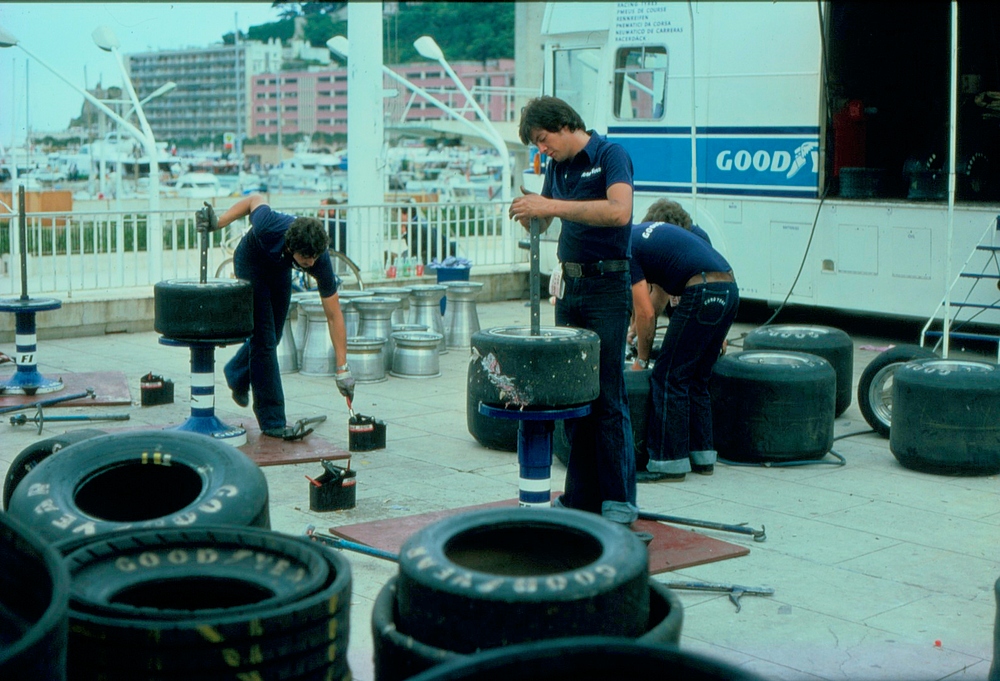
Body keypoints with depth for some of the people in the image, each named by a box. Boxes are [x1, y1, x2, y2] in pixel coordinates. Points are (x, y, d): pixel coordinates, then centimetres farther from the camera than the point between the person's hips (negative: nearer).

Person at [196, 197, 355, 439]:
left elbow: (334, 315, -29)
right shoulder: (268, 227, -42)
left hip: (280, 269, 4)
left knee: (272, 335, 15)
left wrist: (342, 368, -31)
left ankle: (237, 374, 47)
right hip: (251, 262, -4)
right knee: (264, 338, -11)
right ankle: (272, 420, -7)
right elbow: (255, 199, -17)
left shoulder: (320, 260, -34)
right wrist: (217, 222, -21)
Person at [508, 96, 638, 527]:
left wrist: (552, 206, -28)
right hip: (570, 284, 8)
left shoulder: (610, 156, -10)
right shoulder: (557, 167, 13)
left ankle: (619, 500, 0)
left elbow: (619, 211, -27)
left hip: (608, 286, -8)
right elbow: (542, 223, 20)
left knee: (607, 395, -6)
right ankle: (582, 495, 14)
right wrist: (530, 212, -4)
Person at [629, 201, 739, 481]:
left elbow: (646, 313, -3)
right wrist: (637, 331, 40)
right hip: (729, 290, 9)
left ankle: (669, 462, 2)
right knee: (696, 380, 17)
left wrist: (641, 359, 9)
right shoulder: (647, 231, 25)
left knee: (668, 377, 0)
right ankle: (702, 455, 20)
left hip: (703, 293, -9)